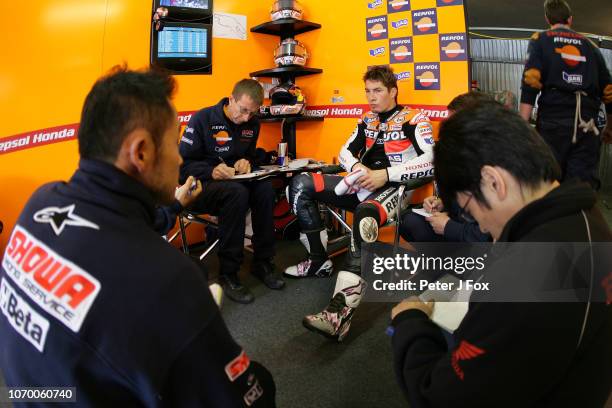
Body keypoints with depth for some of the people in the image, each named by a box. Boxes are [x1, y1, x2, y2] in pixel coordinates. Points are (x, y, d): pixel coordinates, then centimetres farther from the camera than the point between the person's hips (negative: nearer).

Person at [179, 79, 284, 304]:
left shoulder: (252, 124, 7)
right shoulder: (202, 119, -10)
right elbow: (183, 165, -10)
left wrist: (247, 162, -5)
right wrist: (211, 171, -29)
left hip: (235, 182, 5)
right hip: (200, 186, -5)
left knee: (265, 188, -26)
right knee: (237, 192, -36)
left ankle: (262, 263, -13)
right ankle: (228, 273, -26)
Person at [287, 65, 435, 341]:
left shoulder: (414, 119, 1)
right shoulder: (367, 121, 21)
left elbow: (431, 162, -13)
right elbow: (346, 152, 19)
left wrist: (384, 174, -20)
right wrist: (357, 167, -7)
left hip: (393, 188, -7)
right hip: (362, 186, 7)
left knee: (365, 214, -42)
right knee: (301, 184, -8)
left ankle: (342, 310, -53)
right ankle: (319, 260, -5)